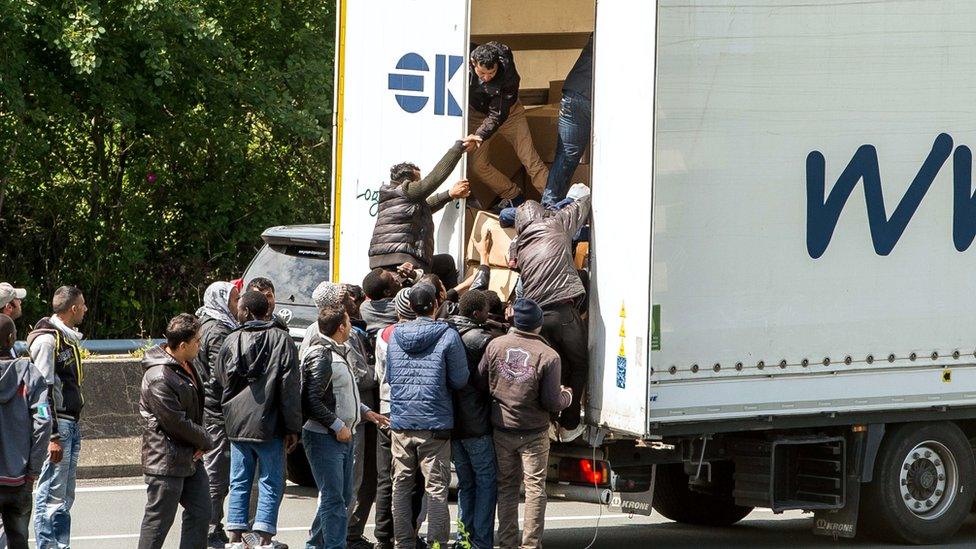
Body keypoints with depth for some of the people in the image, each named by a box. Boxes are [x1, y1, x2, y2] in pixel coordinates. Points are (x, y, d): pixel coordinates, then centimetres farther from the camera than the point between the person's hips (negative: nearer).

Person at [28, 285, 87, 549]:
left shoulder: (68, 338, 16)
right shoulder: (47, 339, -13)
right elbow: (44, 391, -18)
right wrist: (53, 436, -21)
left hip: (71, 425, 10)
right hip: (56, 426, -10)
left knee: (65, 496, 12)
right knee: (51, 495, -8)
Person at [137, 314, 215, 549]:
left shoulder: (186, 366, 9)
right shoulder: (159, 378, -22)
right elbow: (177, 423, -20)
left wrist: (202, 441, 3)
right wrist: (206, 441, -6)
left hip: (191, 457, 10)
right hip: (167, 461, -10)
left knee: (200, 513, 12)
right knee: (159, 520, -2)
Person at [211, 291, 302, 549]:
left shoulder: (232, 341, 3)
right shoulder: (281, 339, -6)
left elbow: (217, 384, 11)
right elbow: (290, 387, -8)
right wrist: (292, 428, -5)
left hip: (237, 424, 3)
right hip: (269, 424, -3)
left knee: (239, 482, 11)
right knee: (271, 482, 3)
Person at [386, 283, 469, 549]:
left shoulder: (396, 335, 5)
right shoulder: (448, 336, -8)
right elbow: (460, 380, -6)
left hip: (400, 423, 4)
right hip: (435, 424, -4)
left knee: (401, 486, 10)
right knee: (436, 489, -1)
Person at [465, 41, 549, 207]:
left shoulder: (508, 74, -36)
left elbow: (498, 114, -34)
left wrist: (480, 136, -48)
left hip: (508, 112, -2)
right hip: (476, 113, 2)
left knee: (530, 159, -7)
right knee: (476, 163, -4)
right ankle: (514, 197, 13)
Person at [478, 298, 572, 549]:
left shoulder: (495, 345, -5)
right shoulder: (547, 356, -16)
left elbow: (480, 383, 2)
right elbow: (552, 403, -14)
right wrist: (567, 396, 8)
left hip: (501, 430, 3)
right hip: (533, 434, -3)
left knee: (506, 486, 13)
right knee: (535, 486, 5)